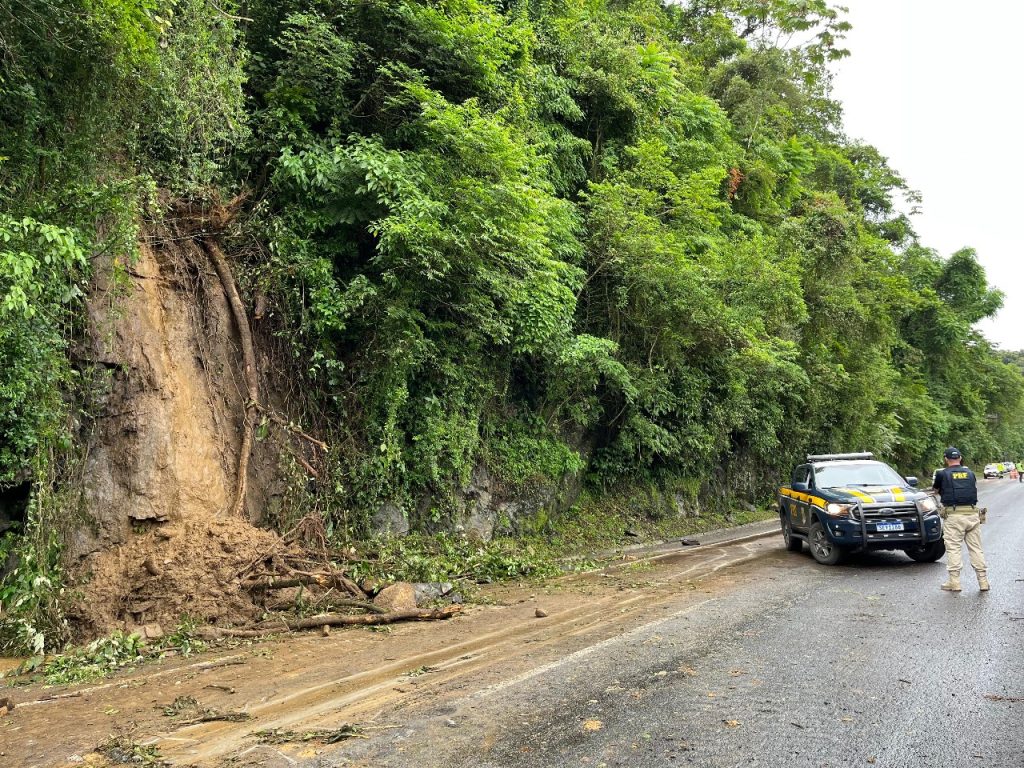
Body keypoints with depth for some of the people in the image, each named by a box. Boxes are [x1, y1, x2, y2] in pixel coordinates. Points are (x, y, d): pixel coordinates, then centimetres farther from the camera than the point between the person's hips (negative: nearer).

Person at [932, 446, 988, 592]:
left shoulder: (942, 474, 0)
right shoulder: (970, 473, 12)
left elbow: (935, 487, 16)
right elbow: (974, 488, 22)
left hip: (954, 516, -4)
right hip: (972, 514, 4)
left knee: (953, 548, 1)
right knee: (976, 548, 9)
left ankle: (954, 582, 0)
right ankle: (983, 581, 11)